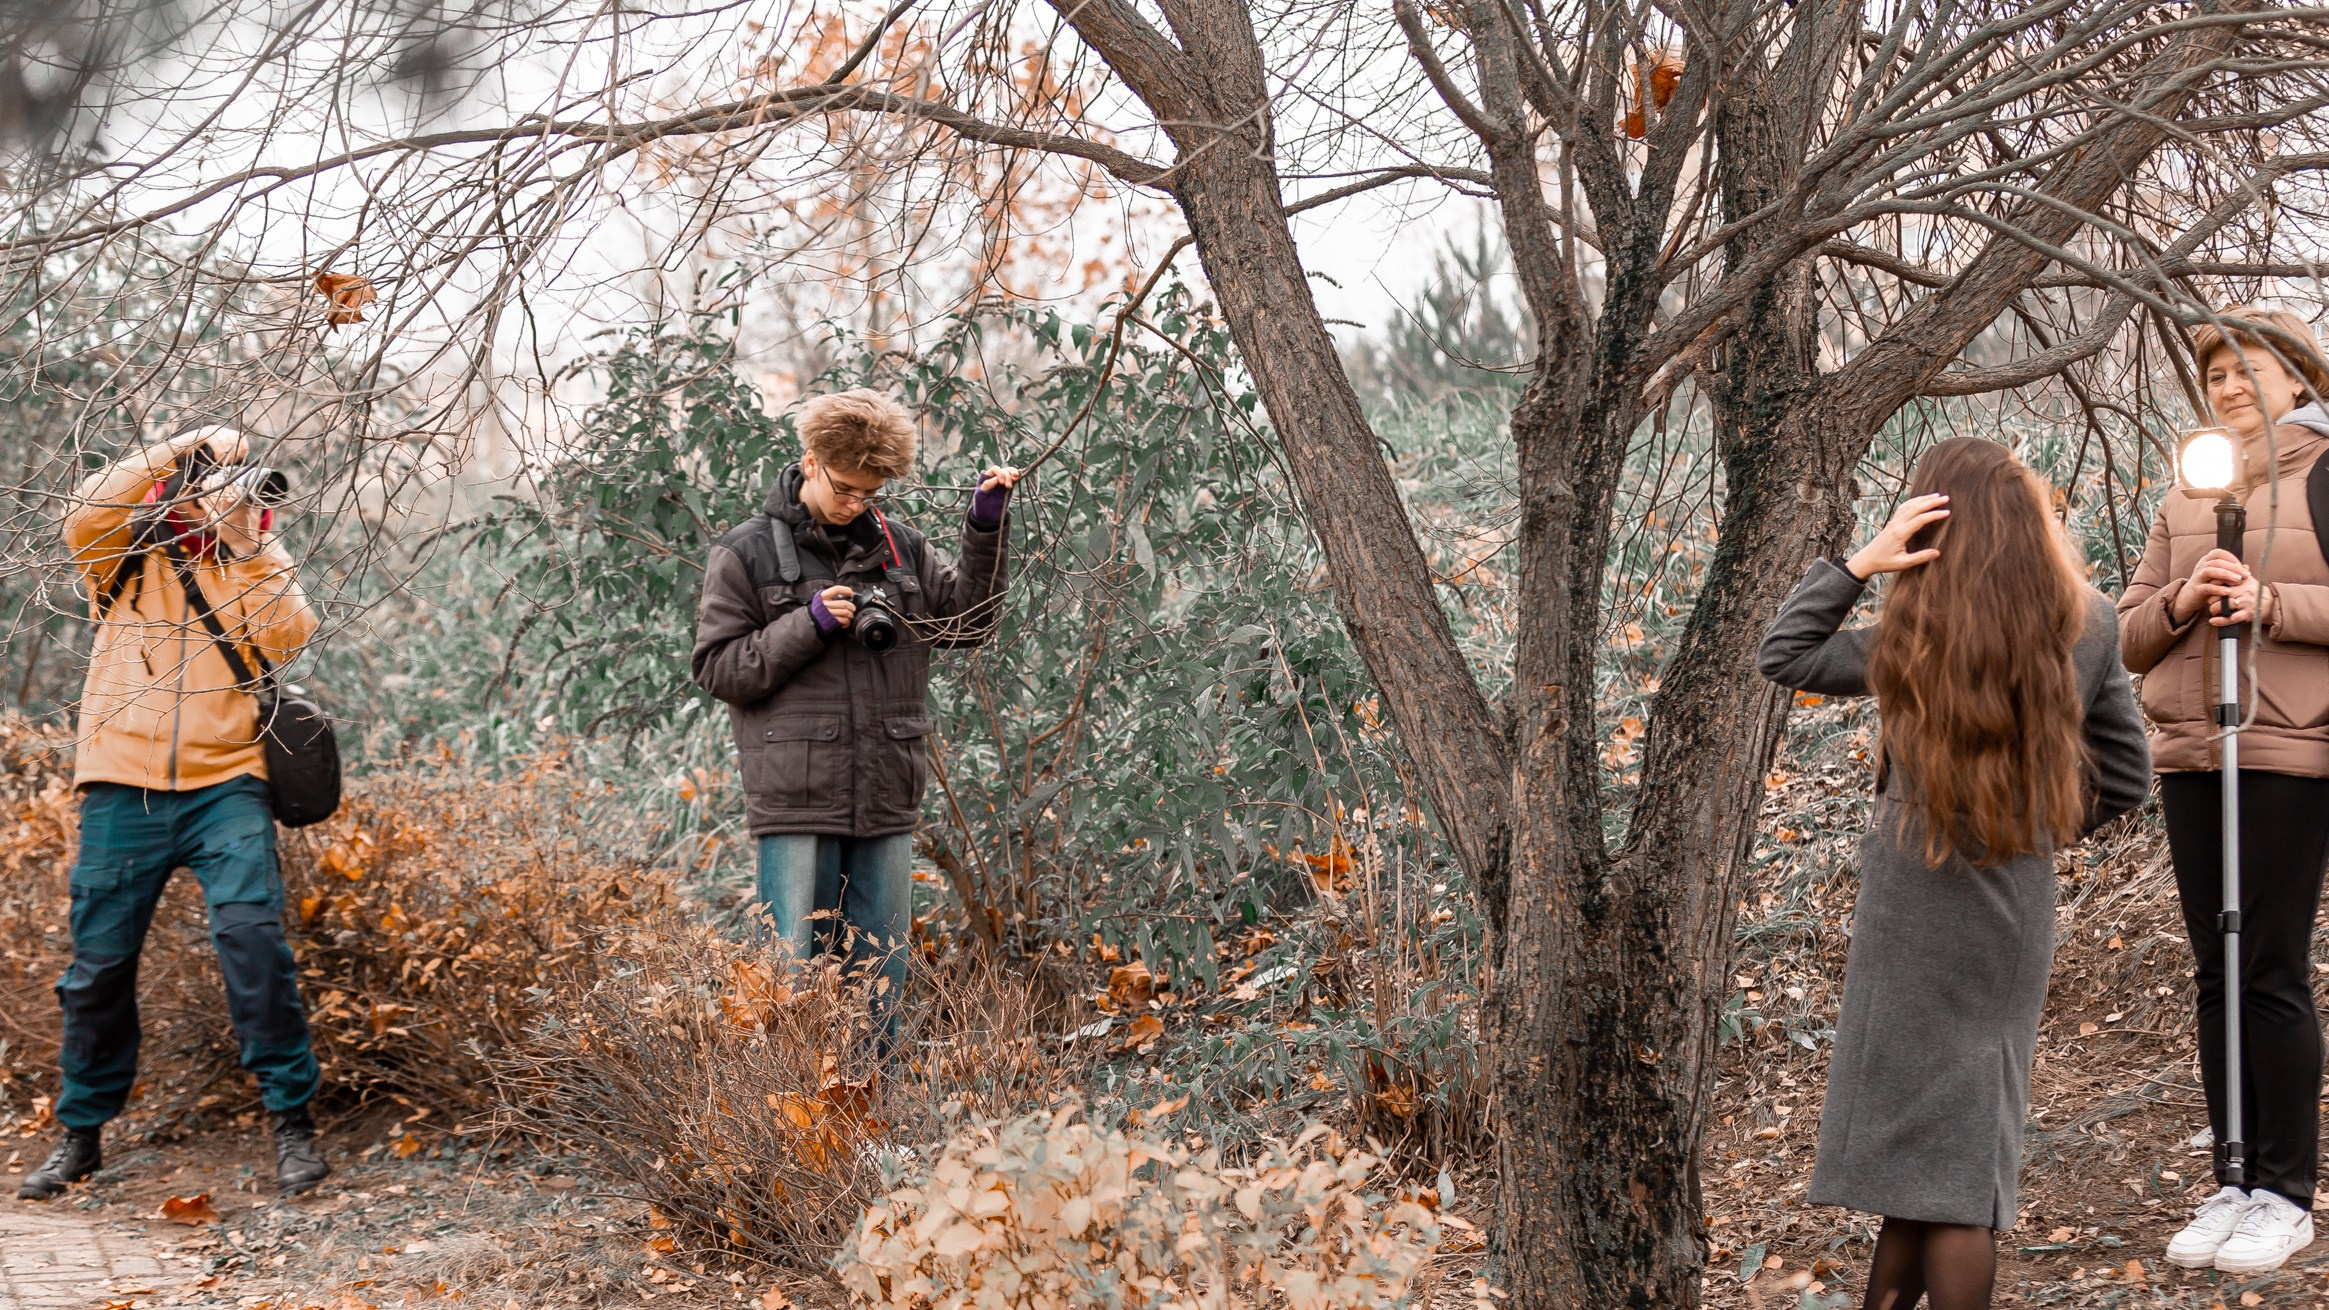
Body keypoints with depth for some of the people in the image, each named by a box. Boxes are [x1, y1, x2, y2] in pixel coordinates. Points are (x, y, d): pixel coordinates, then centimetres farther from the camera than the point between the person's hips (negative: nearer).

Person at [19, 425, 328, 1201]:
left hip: (225, 787, -1)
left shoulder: (255, 567, 15)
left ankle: (292, 1120, -10)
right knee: (99, 962, 5)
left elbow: (287, 639, -4)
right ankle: (81, 1136, 21)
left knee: (252, 936, -18)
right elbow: (86, 517, -9)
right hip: (123, 791, 1)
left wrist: (248, 547, -10)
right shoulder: (126, 561, 13)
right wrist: (177, 448, -13)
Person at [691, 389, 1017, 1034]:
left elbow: (967, 623, 12)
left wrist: (986, 529, 1)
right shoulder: (747, 554, 1)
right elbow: (717, 668, -1)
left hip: (886, 803, 4)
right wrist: (809, 623, -12)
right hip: (796, 805, -4)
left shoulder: (900, 545, 10)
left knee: (882, 979, 10)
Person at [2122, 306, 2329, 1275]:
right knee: (2216, 976, 8)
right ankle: (2232, 1185, 15)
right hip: (2190, 756, 5)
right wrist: (2180, 601, -8)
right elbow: (2128, 639, 11)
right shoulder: (2186, 499, 15)